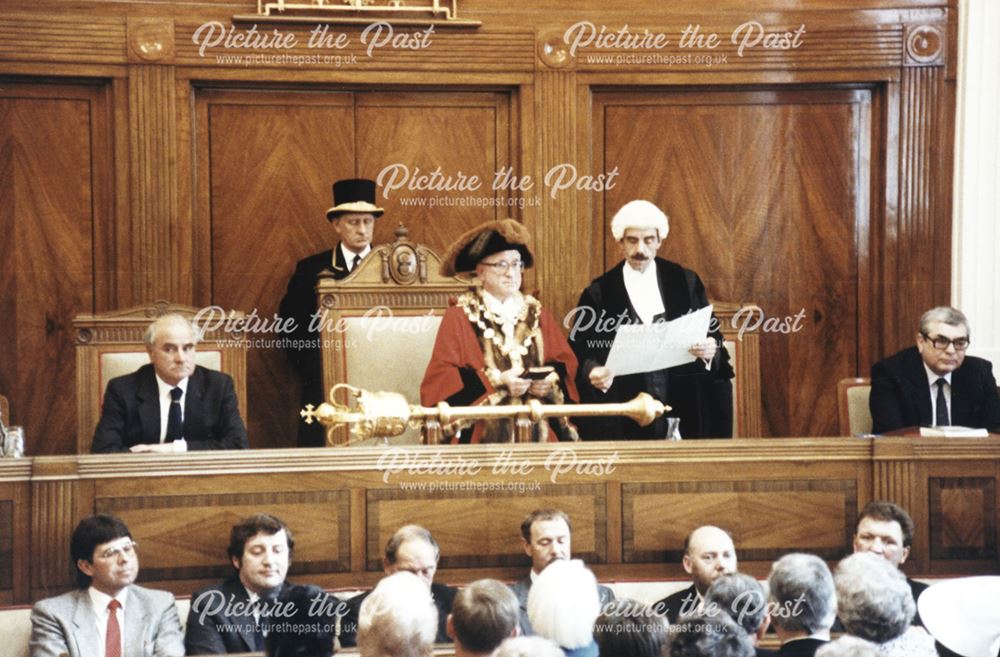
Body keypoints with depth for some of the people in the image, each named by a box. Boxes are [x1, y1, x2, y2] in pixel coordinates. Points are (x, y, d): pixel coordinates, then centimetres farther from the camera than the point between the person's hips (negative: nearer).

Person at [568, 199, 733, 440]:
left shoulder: (686, 282, 8)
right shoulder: (598, 293, 3)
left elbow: (713, 337, 9)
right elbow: (580, 352, 0)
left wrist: (710, 352, -14)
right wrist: (593, 373, -22)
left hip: (682, 405, 1)